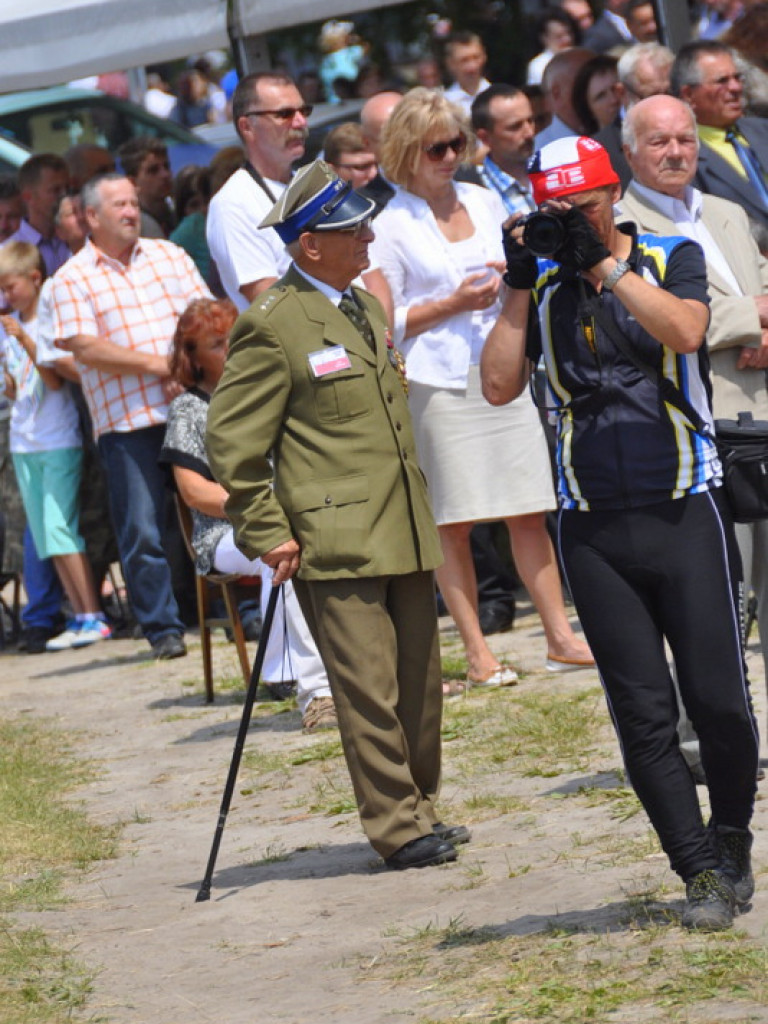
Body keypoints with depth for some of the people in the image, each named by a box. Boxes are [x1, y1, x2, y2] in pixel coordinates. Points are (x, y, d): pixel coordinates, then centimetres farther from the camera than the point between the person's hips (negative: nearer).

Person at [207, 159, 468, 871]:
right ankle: (396, 829, -1)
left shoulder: (367, 310, 16)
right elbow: (231, 443, -9)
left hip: (402, 535, 8)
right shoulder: (273, 327, -10)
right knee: (369, 691, -6)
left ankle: (419, 810, 22)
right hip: (335, 539, -8)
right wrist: (267, 534, -12)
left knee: (420, 683, 11)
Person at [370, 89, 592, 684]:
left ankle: (561, 637, 5)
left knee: (529, 513, 1)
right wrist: (453, 305, -13)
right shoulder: (392, 227, -2)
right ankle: (477, 654, 3)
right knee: (452, 523, -3)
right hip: (437, 383, -4)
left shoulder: (485, 203, 12)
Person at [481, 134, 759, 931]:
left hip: (684, 513, -2)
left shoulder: (673, 260, 4)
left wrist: (606, 264, -17)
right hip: (593, 529, 2)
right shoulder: (543, 287, 8)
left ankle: (730, 843, 19)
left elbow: (685, 331, -17)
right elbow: (499, 386, -3)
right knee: (643, 715, -1)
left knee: (718, 701, -4)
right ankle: (700, 874, 6)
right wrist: (519, 284, -7)